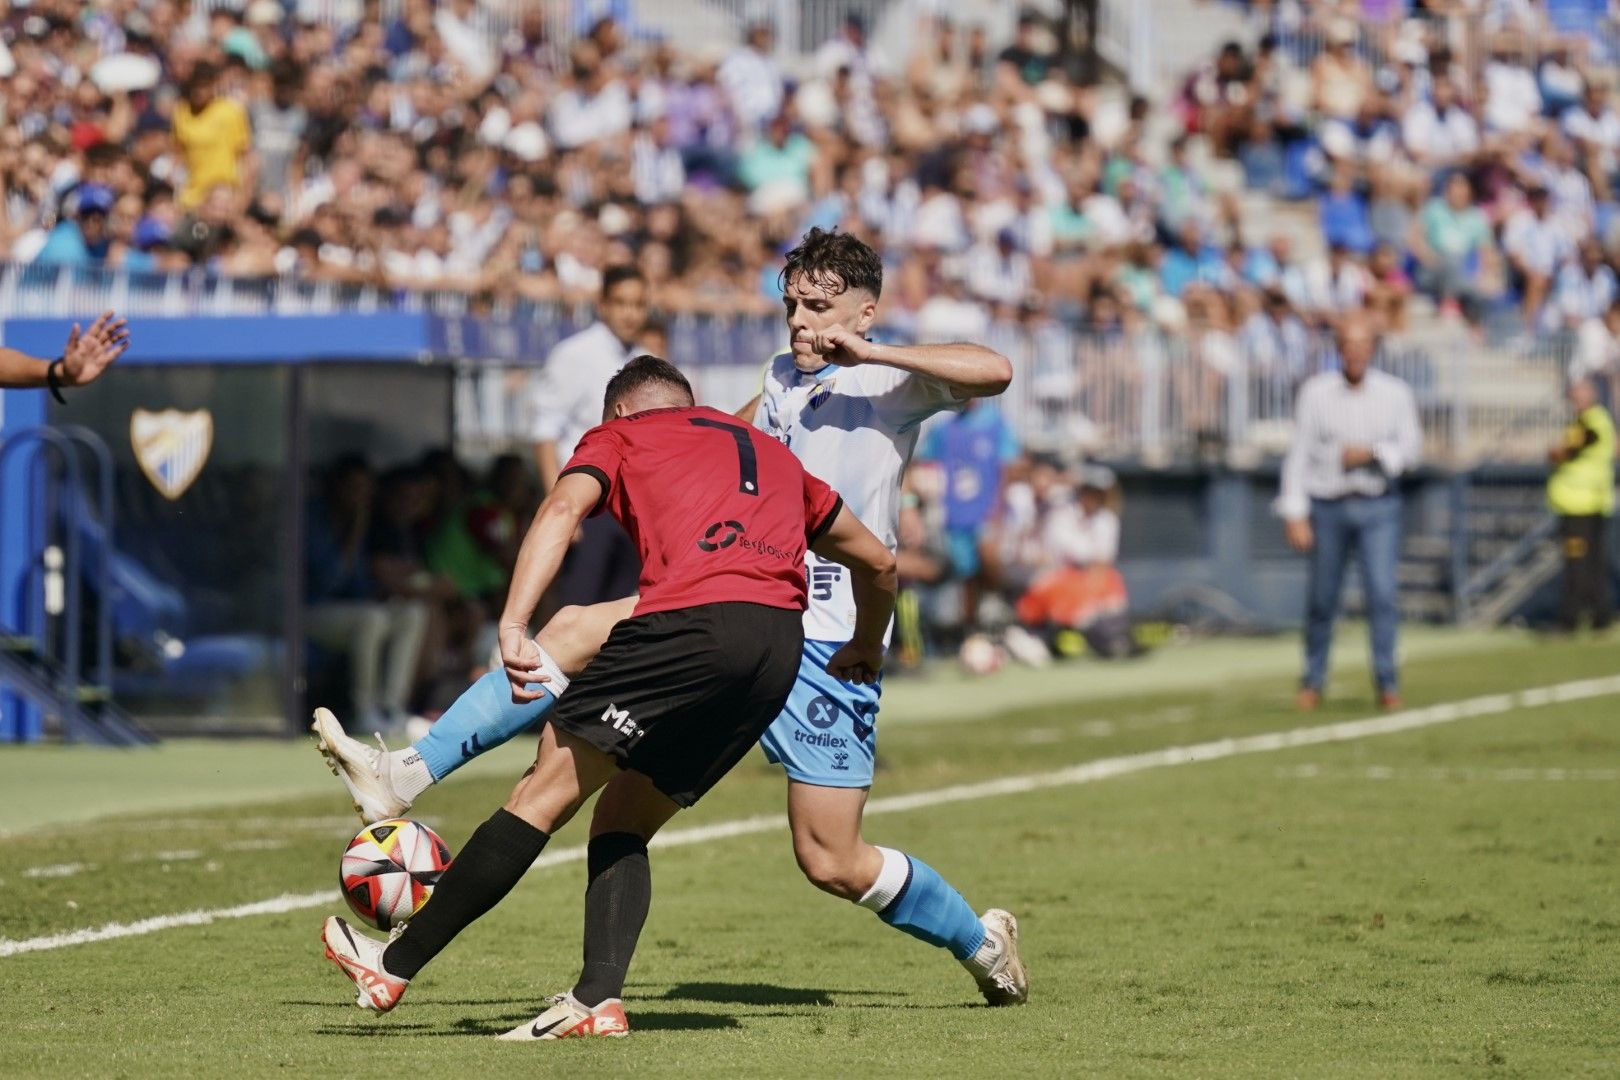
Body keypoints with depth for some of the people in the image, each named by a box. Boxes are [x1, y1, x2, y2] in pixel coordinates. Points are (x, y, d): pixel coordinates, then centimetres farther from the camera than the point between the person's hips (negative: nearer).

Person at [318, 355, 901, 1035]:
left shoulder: (621, 436, 21)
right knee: (624, 821, 16)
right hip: (782, 649, 6)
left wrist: (513, 624, -13)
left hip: (692, 620, -6)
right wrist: (866, 648, 60)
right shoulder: (771, 452, 36)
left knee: (547, 791, 0)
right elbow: (876, 559, 42)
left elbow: (565, 506, -1)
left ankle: (396, 966, 2)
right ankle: (597, 999, -1)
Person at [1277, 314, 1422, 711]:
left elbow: (1411, 449, 5)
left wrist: (1371, 454, -14)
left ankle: (1387, 682, -8)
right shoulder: (1315, 392, 0)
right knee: (1321, 600, 6)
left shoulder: (1395, 393, 3)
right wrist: (1295, 515, -6)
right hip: (1328, 508, 0)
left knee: (1382, 592, -12)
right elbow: (1298, 454, 0)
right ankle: (1313, 682, 20)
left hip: (1378, 508, 0)